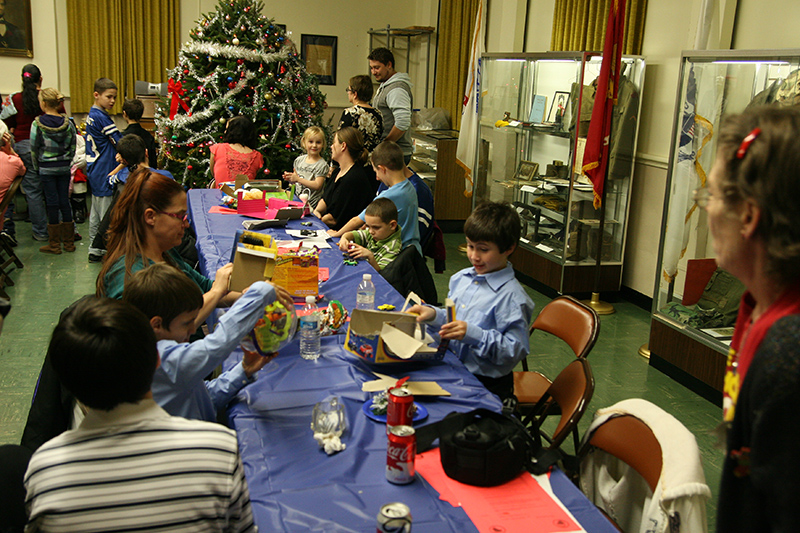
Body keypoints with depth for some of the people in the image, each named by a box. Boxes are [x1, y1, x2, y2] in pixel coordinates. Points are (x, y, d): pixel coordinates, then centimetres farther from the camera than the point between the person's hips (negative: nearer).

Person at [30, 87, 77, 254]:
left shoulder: (38, 123, -11)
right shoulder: (67, 123, -2)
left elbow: (34, 148, -7)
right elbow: (73, 147, 3)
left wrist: (37, 167, 6)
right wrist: (66, 162, 14)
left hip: (46, 168, -3)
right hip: (64, 168, 3)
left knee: (52, 203, 2)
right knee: (65, 201, 9)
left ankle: (54, 244, 8)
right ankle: (69, 242, 14)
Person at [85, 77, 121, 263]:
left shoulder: (92, 115, 12)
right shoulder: (102, 117, -17)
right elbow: (119, 142, -14)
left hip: (95, 172, 10)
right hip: (104, 173, -10)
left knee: (96, 213, 15)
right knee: (106, 215, -3)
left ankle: (94, 251, 23)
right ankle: (108, 251, 3)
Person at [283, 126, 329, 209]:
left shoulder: (322, 165, -8)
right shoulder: (299, 160, 11)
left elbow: (317, 185, -17)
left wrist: (298, 179, -18)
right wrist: (290, 179, -4)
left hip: (310, 204, -6)